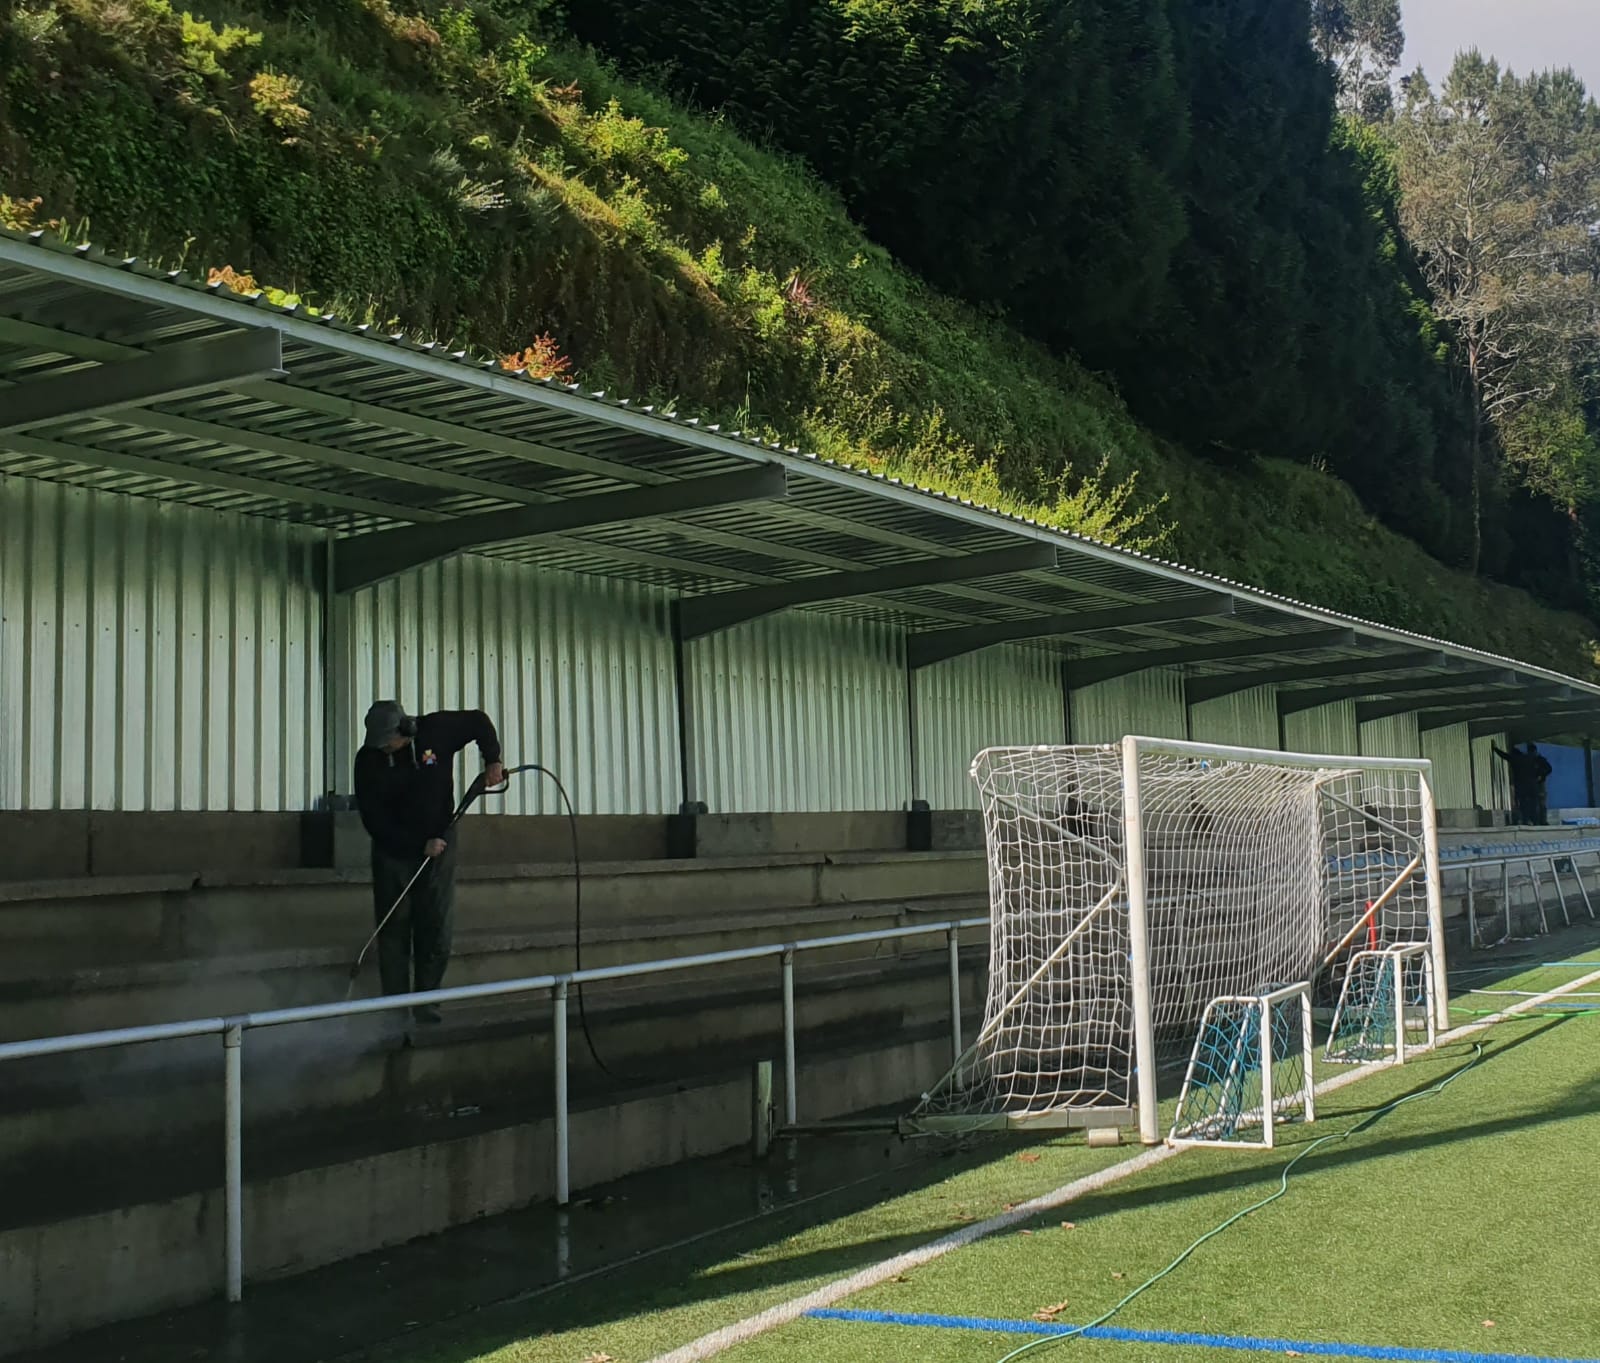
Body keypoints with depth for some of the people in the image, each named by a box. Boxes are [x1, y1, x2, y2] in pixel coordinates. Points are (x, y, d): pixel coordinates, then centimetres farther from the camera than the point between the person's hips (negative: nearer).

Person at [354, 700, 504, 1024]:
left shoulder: (436, 730, -10)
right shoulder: (368, 759, -12)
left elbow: (478, 721, 8)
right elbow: (373, 819, -14)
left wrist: (492, 759, -7)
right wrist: (419, 845, -20)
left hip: (438, 846, 1)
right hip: (393, 852, 0)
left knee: (436, 930, -1)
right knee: (394, 931, 0)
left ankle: (426, 1003, 6)